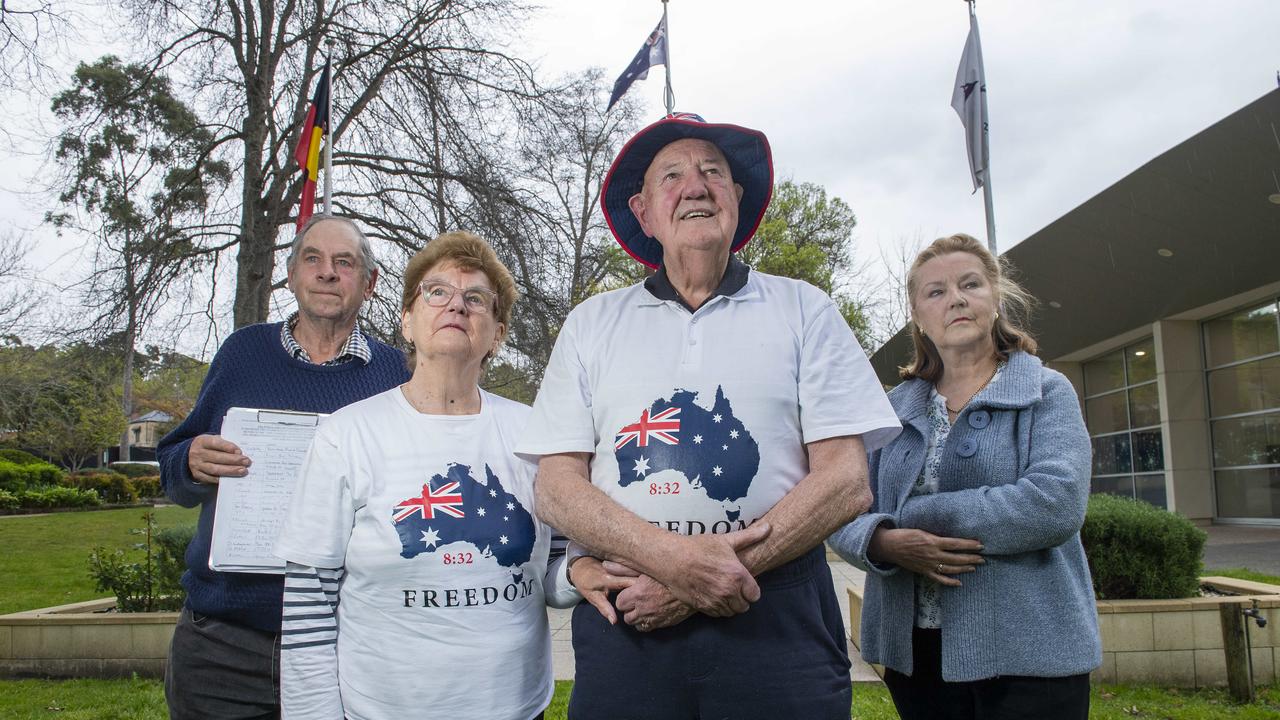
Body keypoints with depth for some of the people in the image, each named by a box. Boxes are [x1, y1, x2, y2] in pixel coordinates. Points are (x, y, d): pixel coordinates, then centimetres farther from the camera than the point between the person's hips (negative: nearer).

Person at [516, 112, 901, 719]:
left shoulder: (803, 310, 4)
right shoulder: (591, 325, 8)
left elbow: (847, 481, -3)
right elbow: (557, 488, 1)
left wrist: (713, 577, -13)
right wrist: (675, 557, -16)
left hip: (775, 619, -1)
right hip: (625, 622, 1)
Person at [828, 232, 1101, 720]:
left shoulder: (1047, 393, -1)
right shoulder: (894, 409, 8)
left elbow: (1057, 503, -18)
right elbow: (842, 516, 3)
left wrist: (917, 518, -14)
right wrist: (886, 543, -20)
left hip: (1025, 655, -3)